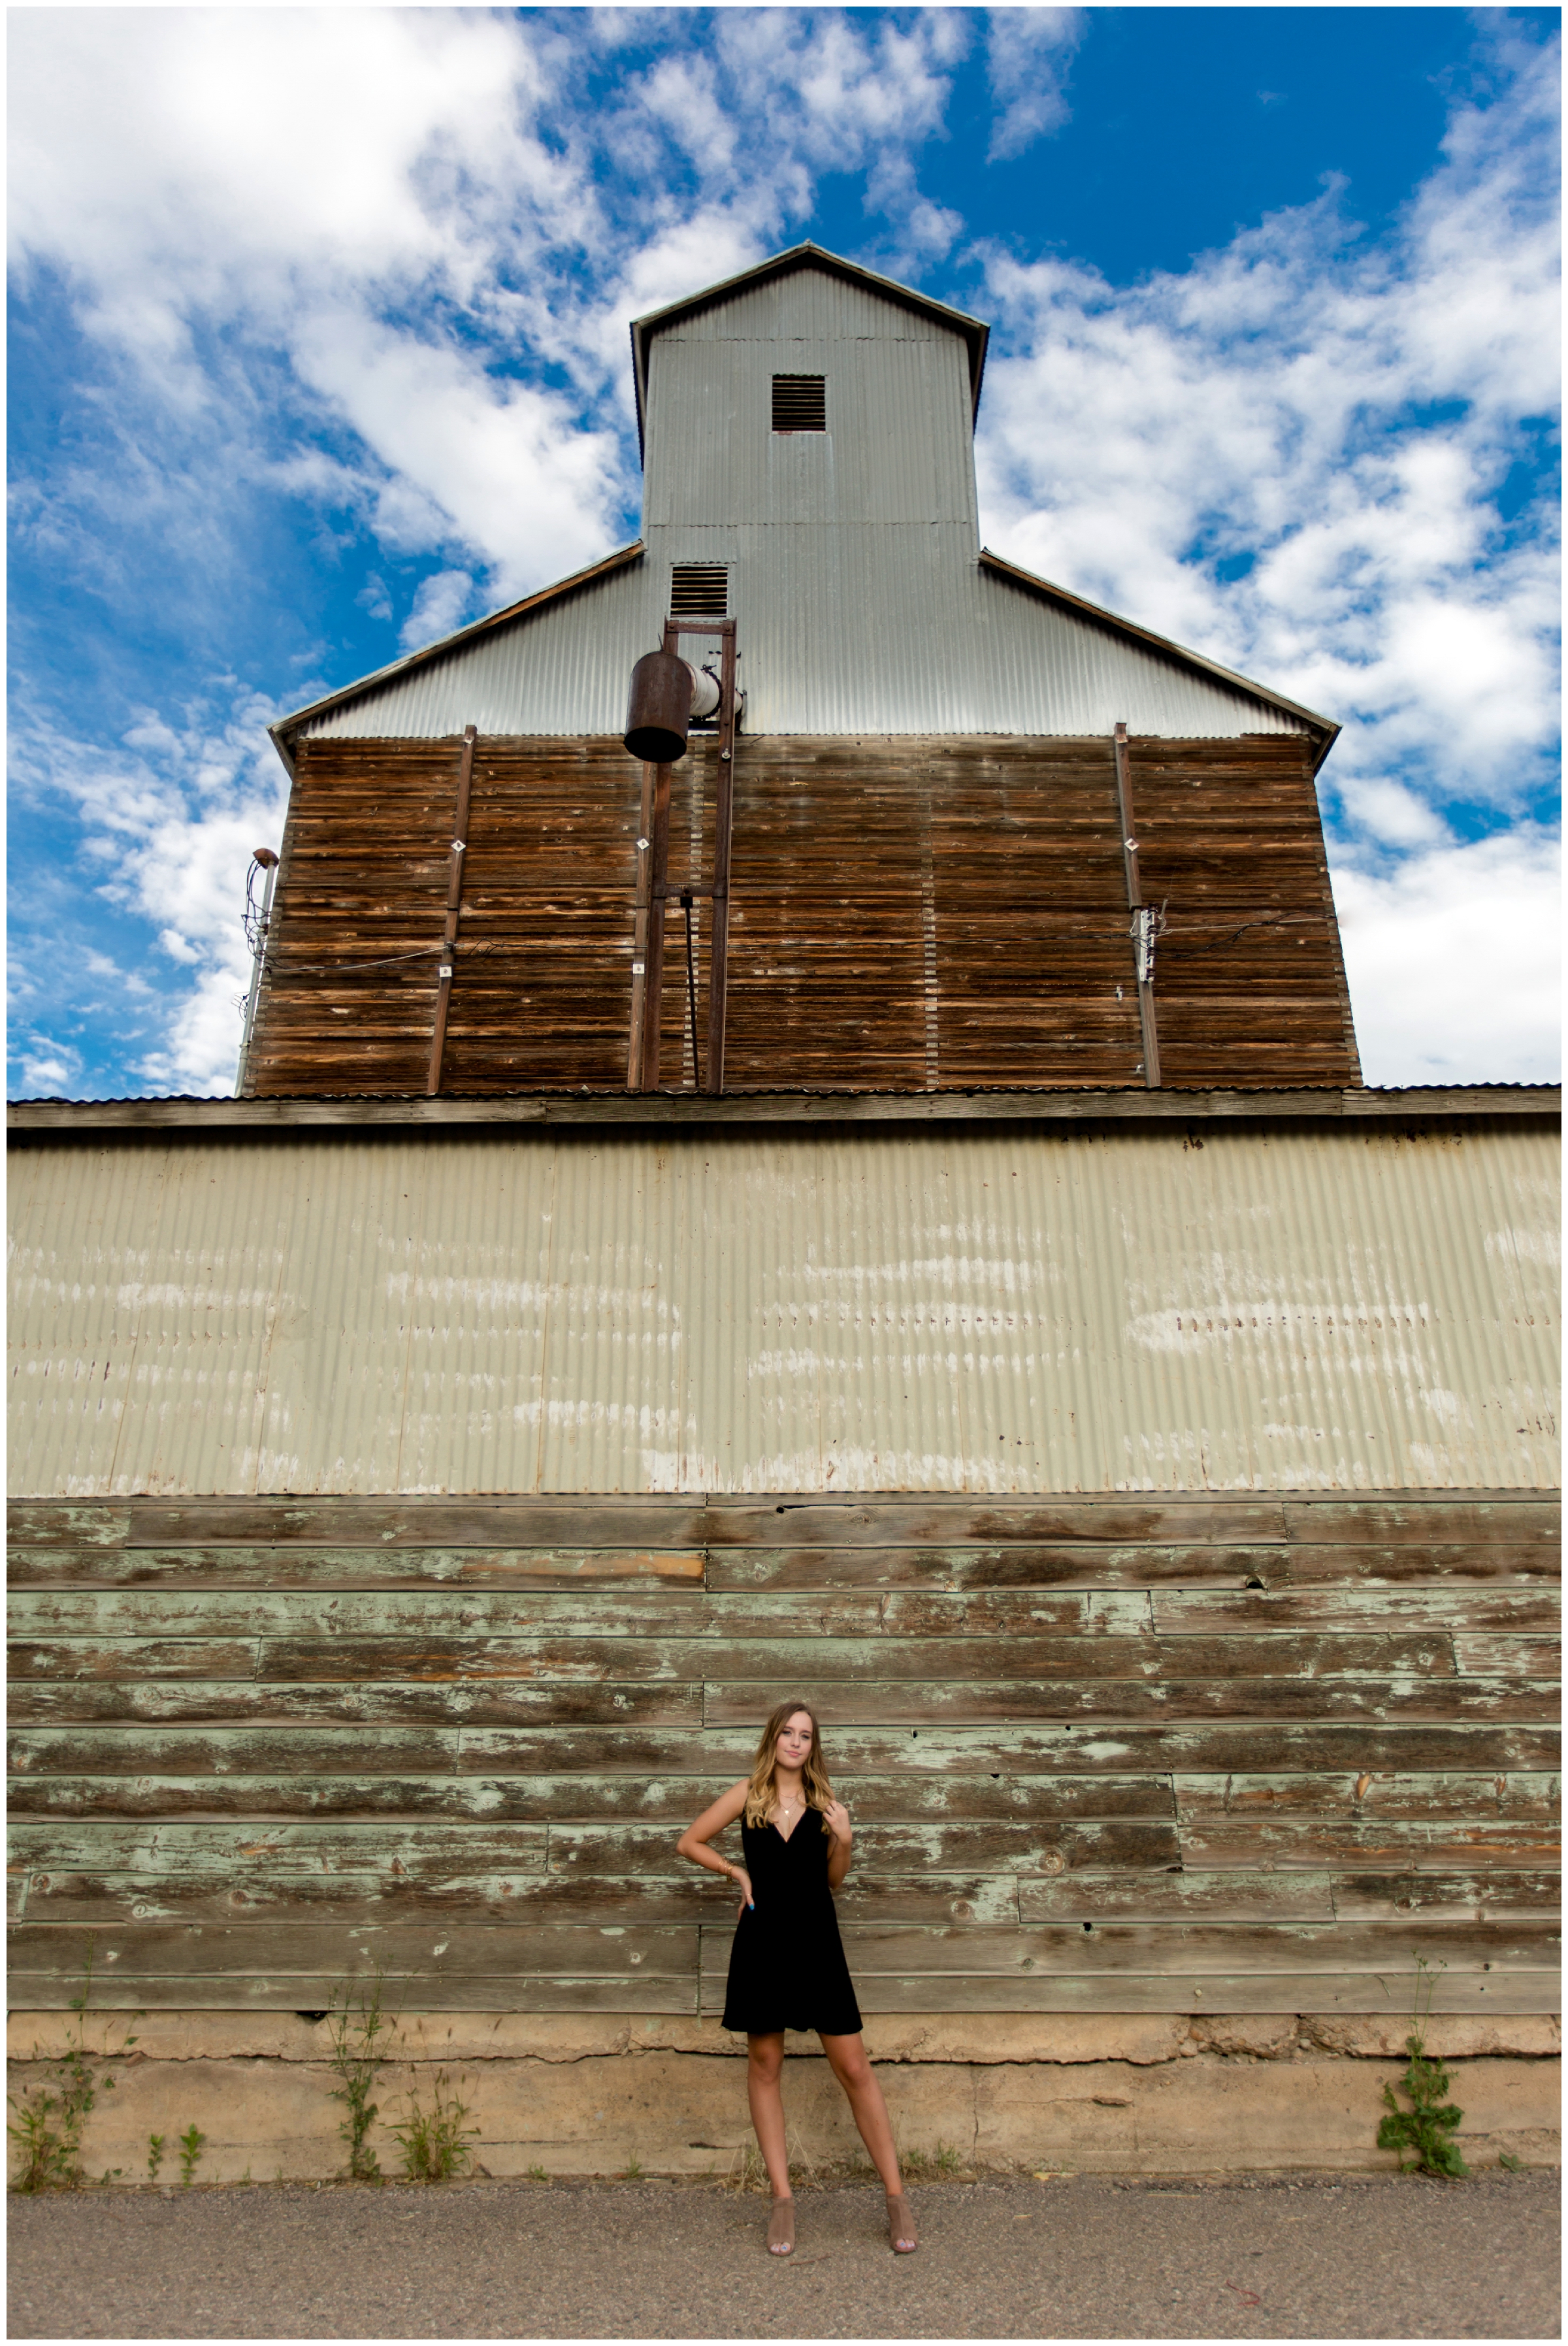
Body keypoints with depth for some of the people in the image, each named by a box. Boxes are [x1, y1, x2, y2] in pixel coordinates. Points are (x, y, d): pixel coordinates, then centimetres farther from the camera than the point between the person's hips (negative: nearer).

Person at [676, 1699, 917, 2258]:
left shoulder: (824, 1802, 4)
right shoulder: (746, 1794, -1)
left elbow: (832, 1881, 12)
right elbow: (689, 1842, 7)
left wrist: (844, 1841, -6)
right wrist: (737, 1873, -1)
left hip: (816, 1939, 0)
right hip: (763, 1939, 0)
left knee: (853, 2068, 2)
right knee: (764, 2064, 8)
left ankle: (896, 2197, 11)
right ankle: (783, 2198, 22)